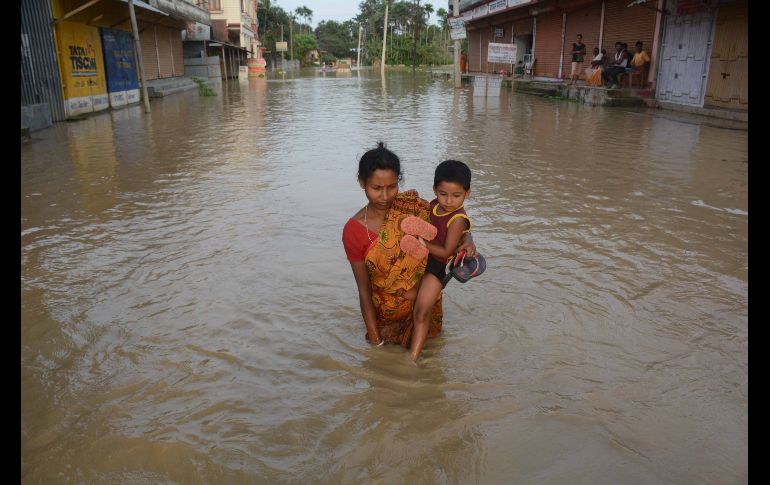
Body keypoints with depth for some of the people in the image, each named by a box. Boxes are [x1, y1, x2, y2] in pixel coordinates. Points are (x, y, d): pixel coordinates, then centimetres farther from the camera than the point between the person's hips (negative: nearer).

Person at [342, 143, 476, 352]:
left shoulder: (410, 206, -17)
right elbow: (364, 289, -15)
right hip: (388, 313, -1)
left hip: (426, 302, 1)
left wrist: (467, 240, -26)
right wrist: (375, 339, -14)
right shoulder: (353, 231, -21)